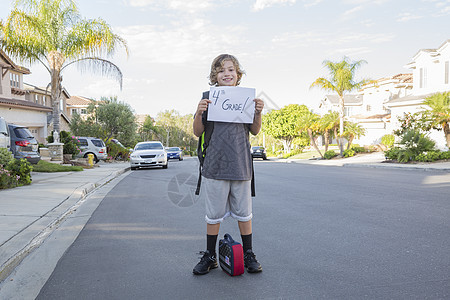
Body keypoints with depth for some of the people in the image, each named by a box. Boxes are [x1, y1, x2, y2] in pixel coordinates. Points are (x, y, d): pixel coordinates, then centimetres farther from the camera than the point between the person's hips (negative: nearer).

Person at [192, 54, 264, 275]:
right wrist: (199, 112, -15)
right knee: (214, 213, 8)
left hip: (240, 164, 1)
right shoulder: (209, 97, 3)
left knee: (243, 212, 10)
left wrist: (258, 112, -7)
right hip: (215, 164, -1)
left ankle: (248, 255, 27)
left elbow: (255, 131, 10)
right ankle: (210, 257, 24)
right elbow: (198, 132, 3)